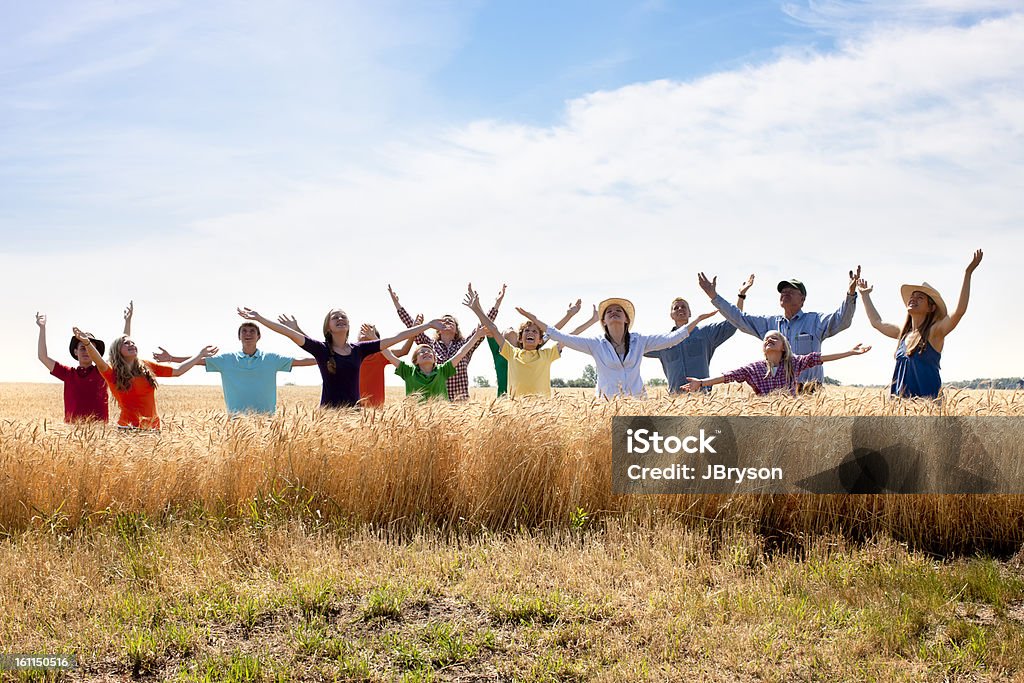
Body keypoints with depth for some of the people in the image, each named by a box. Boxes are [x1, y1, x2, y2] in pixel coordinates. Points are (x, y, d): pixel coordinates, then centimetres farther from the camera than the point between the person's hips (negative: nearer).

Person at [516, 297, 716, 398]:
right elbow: (564, 338, 1)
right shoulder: (596, 345, 5)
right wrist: (535, 321, -4)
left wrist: (698, 319, -1)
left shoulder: (639, 341, 9)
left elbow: (670, 339, 4)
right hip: (607, 403, -1)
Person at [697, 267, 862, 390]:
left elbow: (842, 320, -3)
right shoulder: (769, 323, 20)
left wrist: (850, 294, -20)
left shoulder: (815, 321, 11)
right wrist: (714, 296, 16)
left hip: (809, 390, -3)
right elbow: (739, 318, 21)